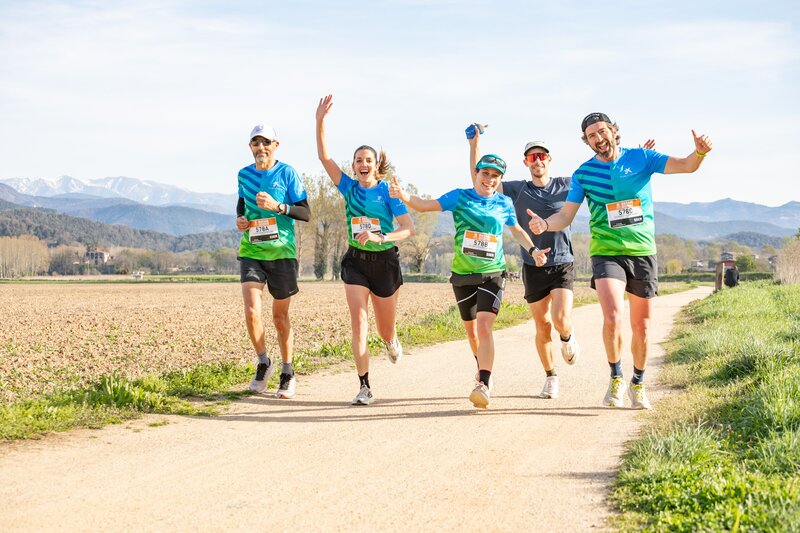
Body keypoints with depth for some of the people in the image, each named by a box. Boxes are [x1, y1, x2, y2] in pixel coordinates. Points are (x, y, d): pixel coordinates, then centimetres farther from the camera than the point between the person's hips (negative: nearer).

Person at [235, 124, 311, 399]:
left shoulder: (287, 173, -5)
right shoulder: (244, 174, 6)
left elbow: (305, 214, -6)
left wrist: (277, 207, -21)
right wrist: (240, 219, 4)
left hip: (282, 252, -2)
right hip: (251, 251, 2)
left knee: (280, 316, 7)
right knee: (251, 311, -15)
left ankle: (287, 374, 23)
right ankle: (263, 363, 10)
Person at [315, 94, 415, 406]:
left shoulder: (388, 191, -7)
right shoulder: (349, 188, 1)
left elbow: (408, 229, -13)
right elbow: (324, 157, -6)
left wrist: (380, 237, -28)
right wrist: (320, 121, -16)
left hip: (385, 261, -1)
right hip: (355, 261, 2)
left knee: (385, 330, 11)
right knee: (358, 324, -12)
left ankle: (391, 340, 49)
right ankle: (364, 387, -8)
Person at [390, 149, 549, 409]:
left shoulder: (504, 203, 4)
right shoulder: (459, 197, -2)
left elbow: (517, 231, 20)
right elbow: (425, 205, -9)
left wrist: (533, 250, 4)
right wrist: (402, 195, -27)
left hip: (492, 274, -1)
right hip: (463, 274, 1)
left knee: (484, 326, -20)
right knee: (471, 330, 14)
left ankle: (483, 385, -24)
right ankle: (484, 369, 41)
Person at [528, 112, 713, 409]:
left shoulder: (641, 158, 1)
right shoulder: (583, 173, 2)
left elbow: (686, 166, -7)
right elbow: (566, 216, 1)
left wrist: (699, 152, -29)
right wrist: (544, 224, -21)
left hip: (642, 251, 1)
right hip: (606, 252, -1)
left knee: (641, 325, 8)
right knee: (612, 318, -22)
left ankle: (638, 385, 29)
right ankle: (616, 379, 2)